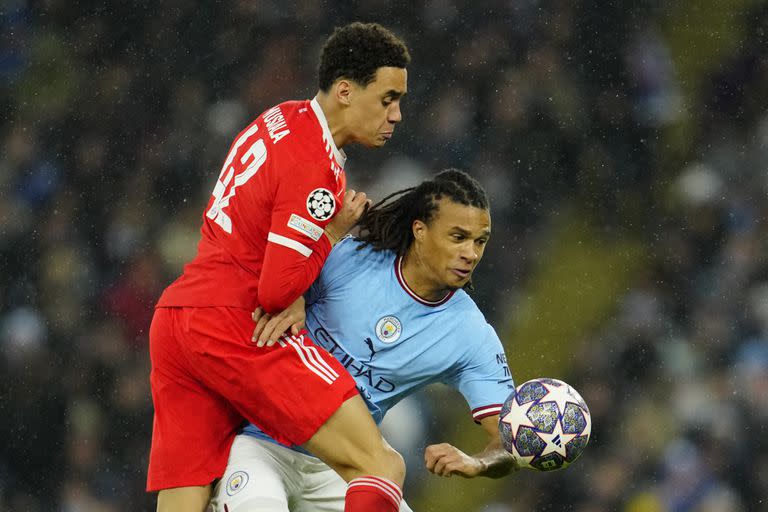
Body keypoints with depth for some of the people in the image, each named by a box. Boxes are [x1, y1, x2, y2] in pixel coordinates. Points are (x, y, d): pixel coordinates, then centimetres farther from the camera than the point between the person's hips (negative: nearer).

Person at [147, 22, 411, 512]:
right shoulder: (314, 167, -14)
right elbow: (276, 292, -17)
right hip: (235, 326, -9)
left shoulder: (282, 119, 15)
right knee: (382, 467, -12)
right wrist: (336, 230, -3)